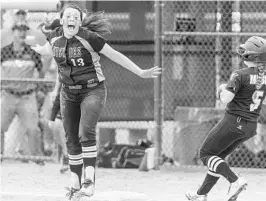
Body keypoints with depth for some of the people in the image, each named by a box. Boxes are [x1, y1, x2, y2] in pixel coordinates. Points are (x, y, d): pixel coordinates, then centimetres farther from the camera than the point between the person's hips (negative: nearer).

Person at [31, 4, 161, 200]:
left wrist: (141, 73, -12)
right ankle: (75, 185, 16)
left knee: (86, 132, -24)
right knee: (72, 140, 6)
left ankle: (89, 180, -26)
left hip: (93, 90, -5)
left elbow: (115, 55, -13)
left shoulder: (89, 37, -18)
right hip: (69, 93, 5)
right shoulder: (55, 37, -3)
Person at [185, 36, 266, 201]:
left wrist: (222, 90, -3)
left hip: (234, 121, -8)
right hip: (252, 126, 8)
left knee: (206, 154, 4)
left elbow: (226, 99, -25)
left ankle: (235, 180, -16)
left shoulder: (240, 75, -19)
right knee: (218, 156, 22)